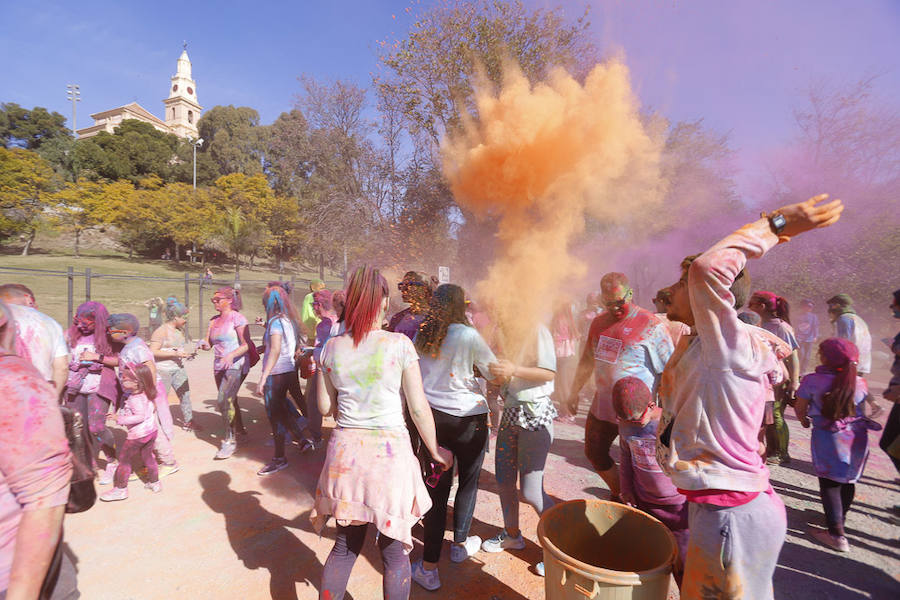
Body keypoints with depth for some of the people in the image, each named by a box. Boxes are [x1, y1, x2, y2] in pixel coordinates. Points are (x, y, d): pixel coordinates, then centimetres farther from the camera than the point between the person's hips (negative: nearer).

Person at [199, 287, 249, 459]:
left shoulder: (237, 318, -9)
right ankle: (240, 431, 32)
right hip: (219, 366, 8)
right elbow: (209, 343, 13)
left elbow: (246, 345, -14)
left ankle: (229, 441, -6)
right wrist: (204, 345, -10)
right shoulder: (214, 320, 13)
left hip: (235, 366, -8)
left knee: (224, 401, -17)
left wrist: (231, 355, -29)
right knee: (230, 402, 15)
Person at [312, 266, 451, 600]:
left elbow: (325, 407, 9)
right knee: (394, 551, 13)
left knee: (345, 546, 21)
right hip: (390, 451, -3)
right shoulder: (400, 344, -11)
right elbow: (418, 409, -7)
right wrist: (435, 451, 6)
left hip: (346, 450, 4)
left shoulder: (331, 348, -1)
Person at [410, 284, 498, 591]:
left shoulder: (421, 336, 1)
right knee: (468, 482, 19)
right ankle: (460, 544, 37)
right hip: (468, 418, -3)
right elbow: (496, 372, -7)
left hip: (432, 415, 4)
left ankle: (429, 567, 12)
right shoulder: (469, 335, -14)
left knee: (437, 487, 8)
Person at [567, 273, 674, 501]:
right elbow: (587, 360, 18)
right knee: (594, 452, 19)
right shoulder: (599, 323, 6)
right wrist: (575, 392, 20)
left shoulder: (651, 326, -13)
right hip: (601, 406, 7)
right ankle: (618, 496, 41)